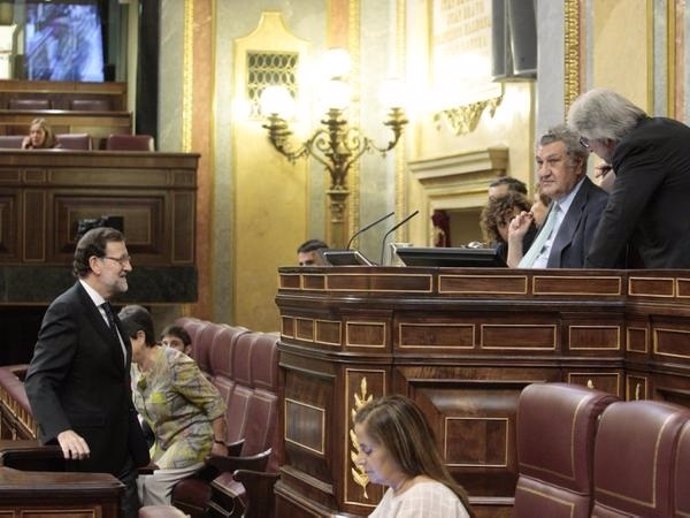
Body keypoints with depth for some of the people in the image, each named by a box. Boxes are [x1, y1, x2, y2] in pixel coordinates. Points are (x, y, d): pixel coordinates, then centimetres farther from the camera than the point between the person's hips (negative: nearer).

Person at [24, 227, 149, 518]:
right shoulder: (66, 310, -13)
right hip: (85, 452, -9)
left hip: (118, 454, 9)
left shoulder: (104, 311, 16)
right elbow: (38, 381, -21)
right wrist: (62, 431, -36)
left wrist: (137, 449, 19)